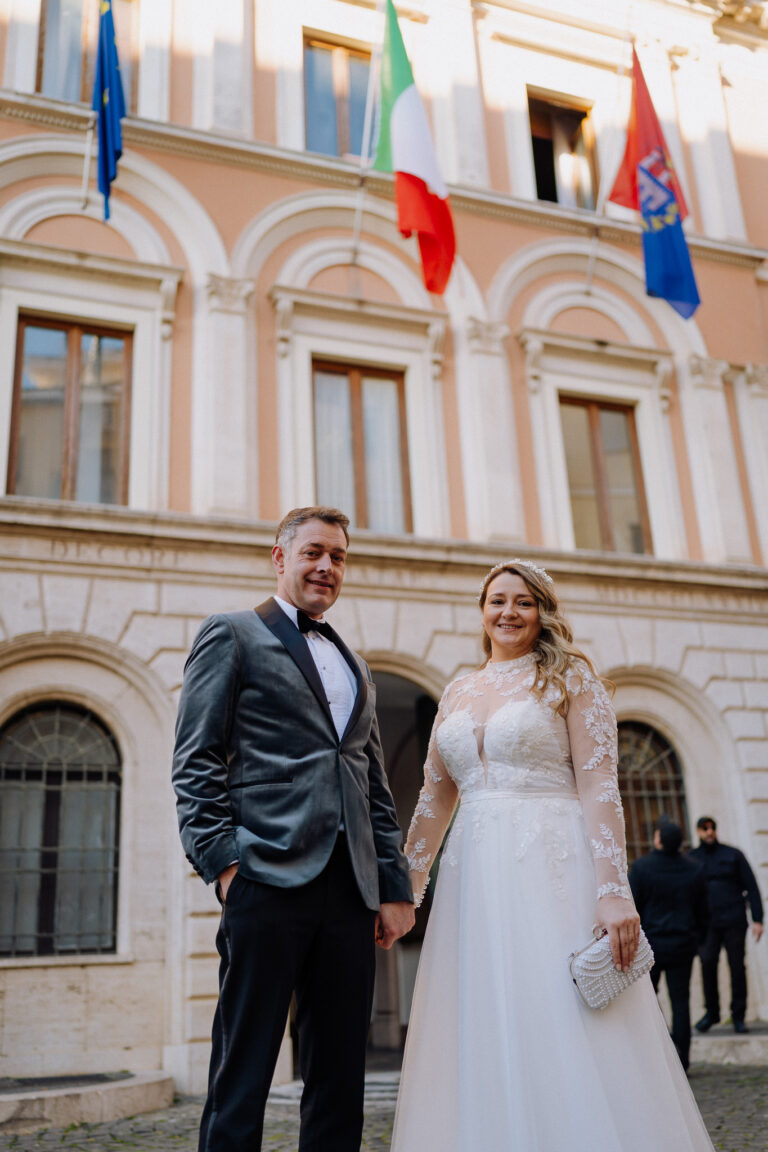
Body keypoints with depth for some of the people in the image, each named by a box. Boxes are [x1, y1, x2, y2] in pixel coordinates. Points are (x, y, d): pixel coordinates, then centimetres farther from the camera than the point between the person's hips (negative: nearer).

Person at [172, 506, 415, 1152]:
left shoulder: (355, 667, 25)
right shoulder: (233, 634, 7)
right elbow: (196, 761, -2)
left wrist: (395, 884, 13)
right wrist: (222, 858, -13)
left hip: (350, 889, 6)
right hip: (269, 878, -6)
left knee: (340, 1080, 9)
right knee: (243, 1074, -2)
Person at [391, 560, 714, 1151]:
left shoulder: (570, 676, 2)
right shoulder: (457, 693, 15)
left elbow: (599, 788, -7)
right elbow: (434, 801, 16)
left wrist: (613, 891, -16)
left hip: (552, 874, -4)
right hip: (474, 881, 5)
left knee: (566, 1044, -3)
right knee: (483, 1049, 7)